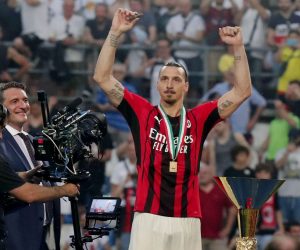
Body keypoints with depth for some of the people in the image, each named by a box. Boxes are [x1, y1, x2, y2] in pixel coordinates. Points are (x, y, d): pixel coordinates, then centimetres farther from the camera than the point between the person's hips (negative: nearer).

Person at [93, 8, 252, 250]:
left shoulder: (198, 119, 10)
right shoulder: (142, 113, 8)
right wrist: (115, 33, -3)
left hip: (188, 221, 2)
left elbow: (243, 91, 8)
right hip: (149, 219, -2)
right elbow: (102, 78, 3)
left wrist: (238, 47, 1)